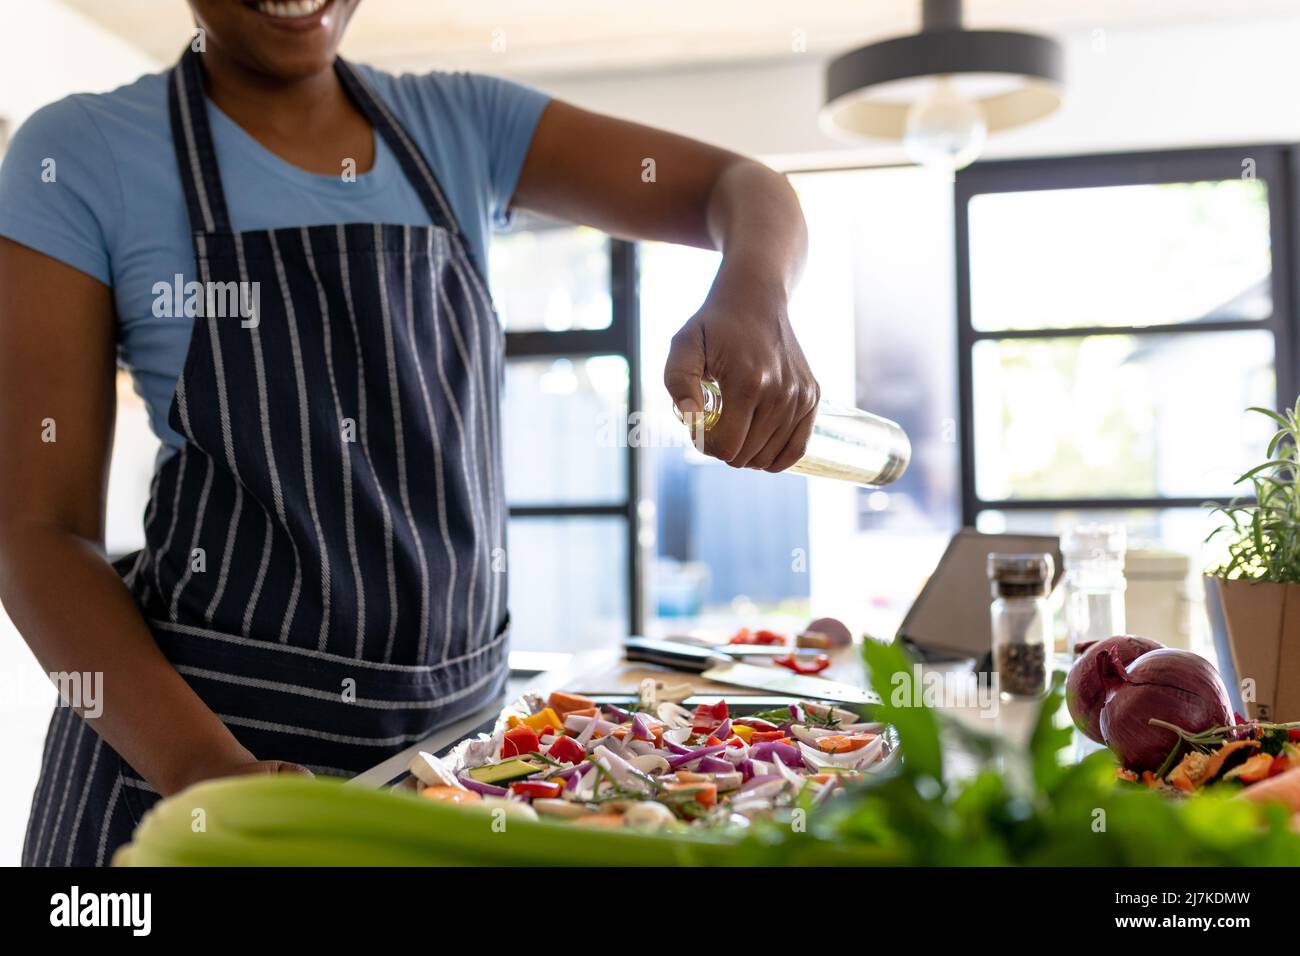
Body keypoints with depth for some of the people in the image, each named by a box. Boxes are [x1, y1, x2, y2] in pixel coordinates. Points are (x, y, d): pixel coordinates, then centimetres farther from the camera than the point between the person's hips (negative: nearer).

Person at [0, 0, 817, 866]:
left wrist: (754, 297, -24)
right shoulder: (80, 157, -6)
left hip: (460, 719, 4)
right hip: (189, 736, -3)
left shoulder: (460, 125, 3)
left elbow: (747, 190, 0)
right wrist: (206, 765, -25)